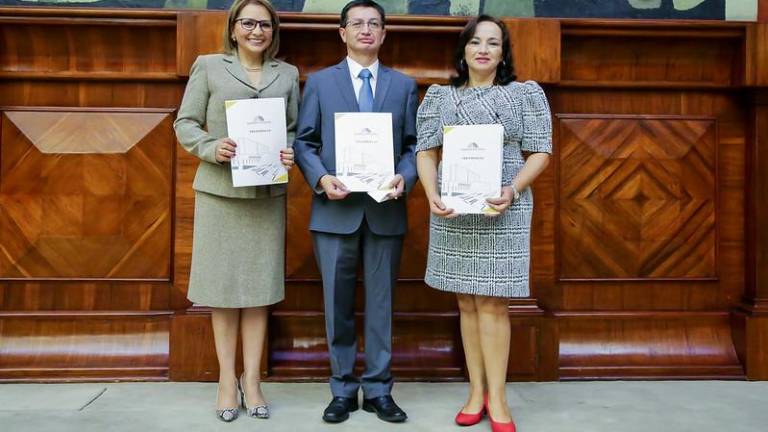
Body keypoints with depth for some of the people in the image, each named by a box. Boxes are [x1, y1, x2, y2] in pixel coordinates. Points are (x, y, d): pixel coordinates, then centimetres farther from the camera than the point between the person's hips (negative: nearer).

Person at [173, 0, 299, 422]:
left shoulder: (287, 74, 12)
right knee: (222, 285, 3)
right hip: (218, 190, -2)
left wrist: (291, 154, -8)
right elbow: (185, 123, 3)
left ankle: (251, 380, 16)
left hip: (267, 193, 2)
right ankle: (227, 379, 16)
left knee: (259, 285, 5)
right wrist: (211, 148, -15)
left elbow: (296, 129, 13)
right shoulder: (208, 66, 5)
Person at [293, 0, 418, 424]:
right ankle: (343, 389, 19)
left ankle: (378, 389, 19)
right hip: (335, 210, -1)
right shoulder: (319, 82, 8)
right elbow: (304, 143, 4)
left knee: (380, 303, 7)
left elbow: (413, 145, 8)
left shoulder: (404, 85, 11)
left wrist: (404, 177, -11)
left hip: (385, 210, 1)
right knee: (338, 305, 6)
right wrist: (321, 179, -13)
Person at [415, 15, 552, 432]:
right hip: (453, 213, 2)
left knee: (492, 303, -4)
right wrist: (431, 195, -11)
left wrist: (513, 190, -15)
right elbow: (426, 151, 7)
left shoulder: (526, 93, 6)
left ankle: (496, 397, 5)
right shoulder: (439, 96, 10)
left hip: (503, 212, -2)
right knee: (467, 302, 7)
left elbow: (540, 151, 1)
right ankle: (477, 390, 17)